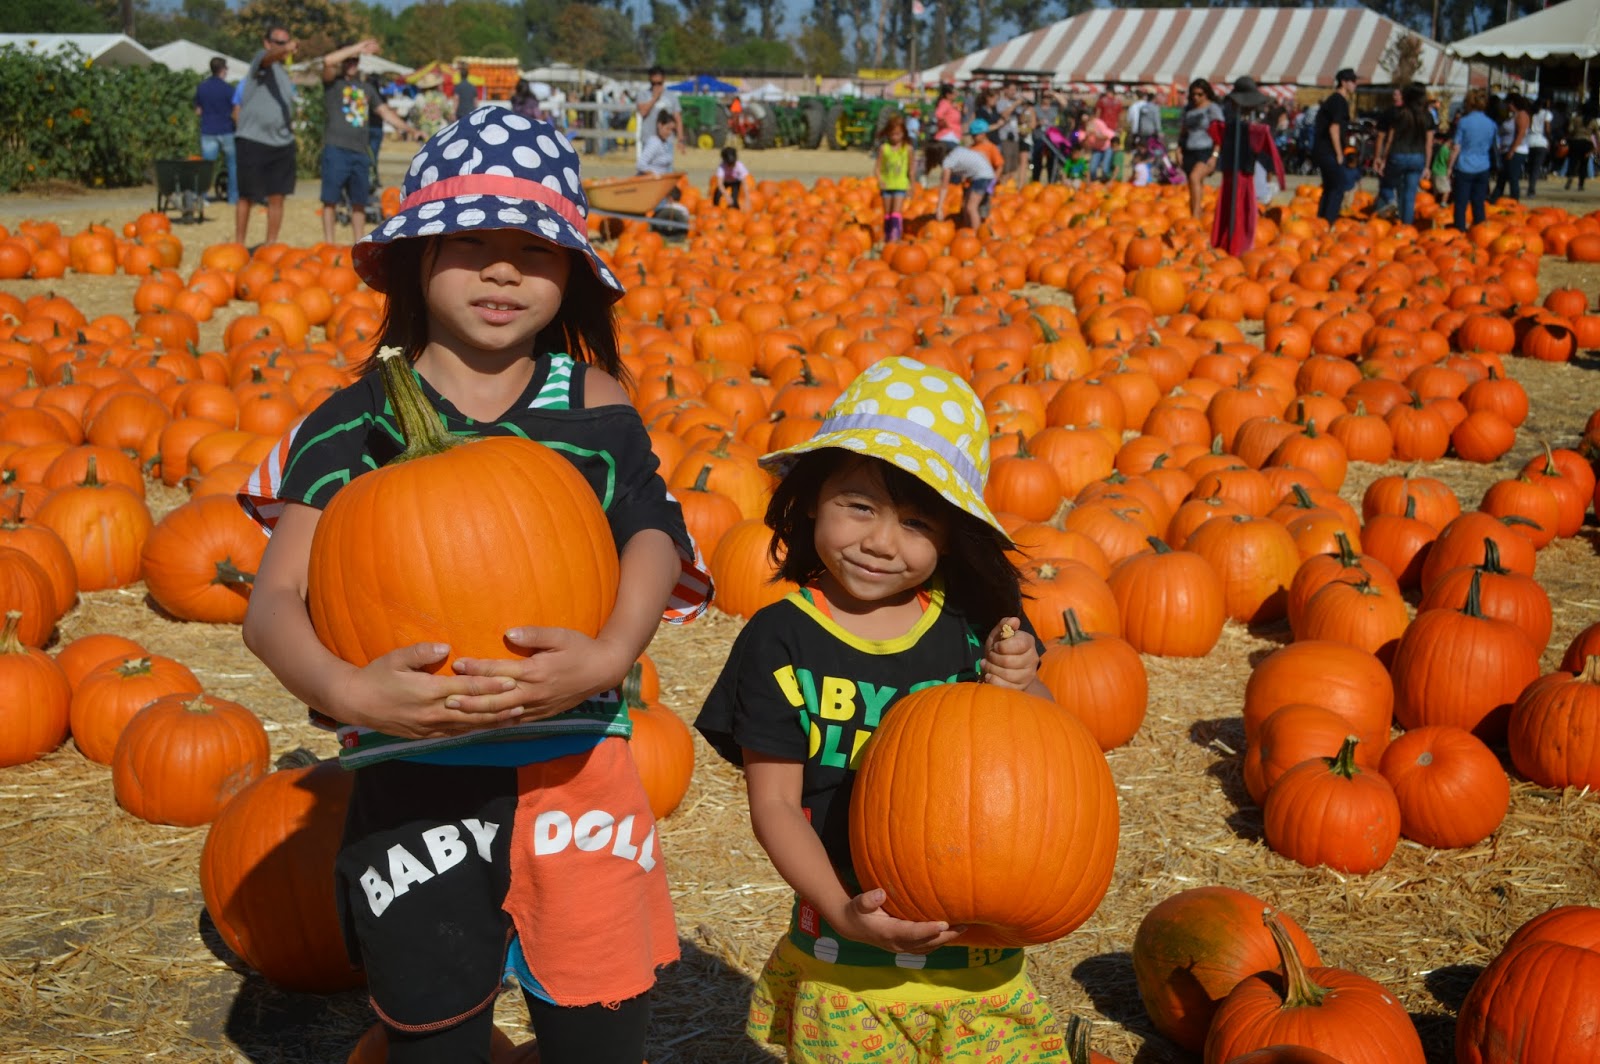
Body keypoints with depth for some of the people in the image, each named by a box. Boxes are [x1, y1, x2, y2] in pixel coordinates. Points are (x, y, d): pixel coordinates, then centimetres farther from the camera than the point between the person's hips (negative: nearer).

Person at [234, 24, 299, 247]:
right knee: (247, 197, 2)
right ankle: (239, 245, 12)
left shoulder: (284, 73, 18)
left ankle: (271, 245, 13)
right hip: (252, 141, -6)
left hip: (282, 143, 6)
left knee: (277, 197, 4)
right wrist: (284, 50, -51)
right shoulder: (261, 60, -6)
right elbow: (268, 58, -31)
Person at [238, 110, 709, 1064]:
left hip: (577, 762, 1)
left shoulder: (594, 402, 2)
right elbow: (275, 599, -9)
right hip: (413, 781, 0)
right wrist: (348, 690, -29)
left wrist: (608, 656, -30)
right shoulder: (355, 421, -2)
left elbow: (653, 539, -9)